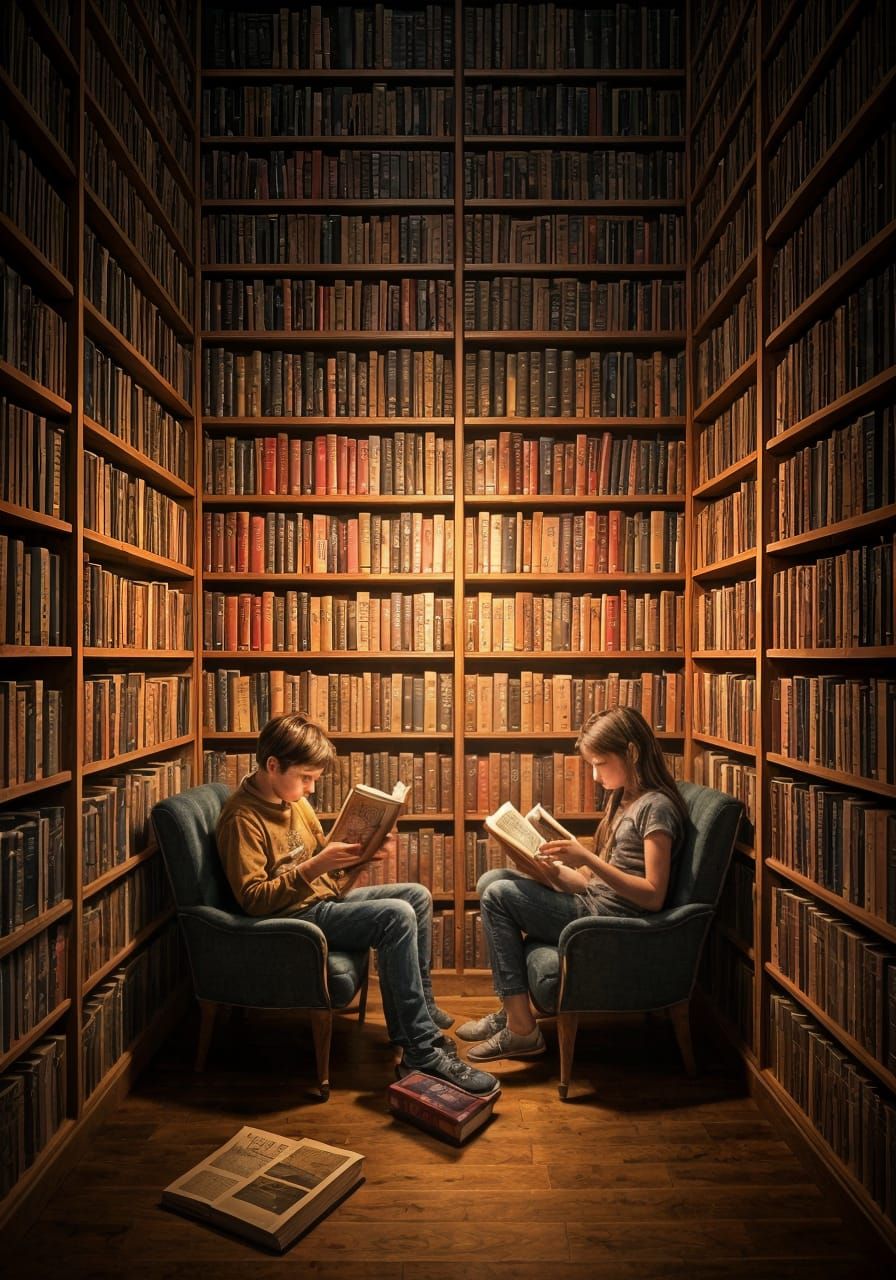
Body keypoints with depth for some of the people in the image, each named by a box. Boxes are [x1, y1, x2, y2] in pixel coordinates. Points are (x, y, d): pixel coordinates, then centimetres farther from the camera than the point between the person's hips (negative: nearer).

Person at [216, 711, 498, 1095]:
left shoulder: (296, 801, 9)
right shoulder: (242, 817, -18)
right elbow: (253, 899, -22)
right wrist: (312, 867, -31)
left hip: (326, 898, 9)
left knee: (417, 896, 6)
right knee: (396, 916, -25)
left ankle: (421, 1007, 18)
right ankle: (423, 1052, -19)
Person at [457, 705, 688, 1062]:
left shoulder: (655, 806, -13)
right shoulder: (623, 800, 16)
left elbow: (653, 896, -21)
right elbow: (591, 882, 13)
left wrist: (587, 858, -24)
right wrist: (553, 869, -4)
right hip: (593, 905, 10)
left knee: (498, 896, -10)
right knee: (492, 881, 5)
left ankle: (521, 1029, -6)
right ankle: (511, 1011, 5)